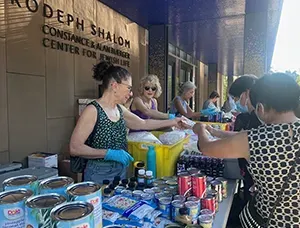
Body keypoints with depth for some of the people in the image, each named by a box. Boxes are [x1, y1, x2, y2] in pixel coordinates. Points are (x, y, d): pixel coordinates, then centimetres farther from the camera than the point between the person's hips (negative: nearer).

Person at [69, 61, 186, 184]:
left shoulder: (120, 110, 4)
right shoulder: (93, 110, -18)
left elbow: (144, 124, 17)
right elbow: (74, 148, -20)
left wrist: (172, 122, 16)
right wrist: (109, 153, -25)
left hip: (121, 171, 7)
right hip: (99, 174, -7)